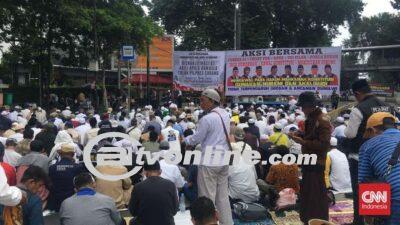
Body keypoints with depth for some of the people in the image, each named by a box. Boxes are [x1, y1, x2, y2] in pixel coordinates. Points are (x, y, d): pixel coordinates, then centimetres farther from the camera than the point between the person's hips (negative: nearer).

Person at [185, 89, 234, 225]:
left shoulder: (206, 119, -18)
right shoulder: (225, 114, 6)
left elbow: (196, 139, -8)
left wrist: (185, 140, 12)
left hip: (209, 162, -7)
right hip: (224, 160, 8)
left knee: (207, 197, 3)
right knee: (223, 195, 16)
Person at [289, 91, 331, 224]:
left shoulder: (322, 122, -18)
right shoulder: (309, 119, 10)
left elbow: (324, 144, -24)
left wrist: (303, 142, -24)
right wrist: (298, 135, 4)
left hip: (316, 163, -9)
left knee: (316, 194, -2)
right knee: (307, 192, 17)